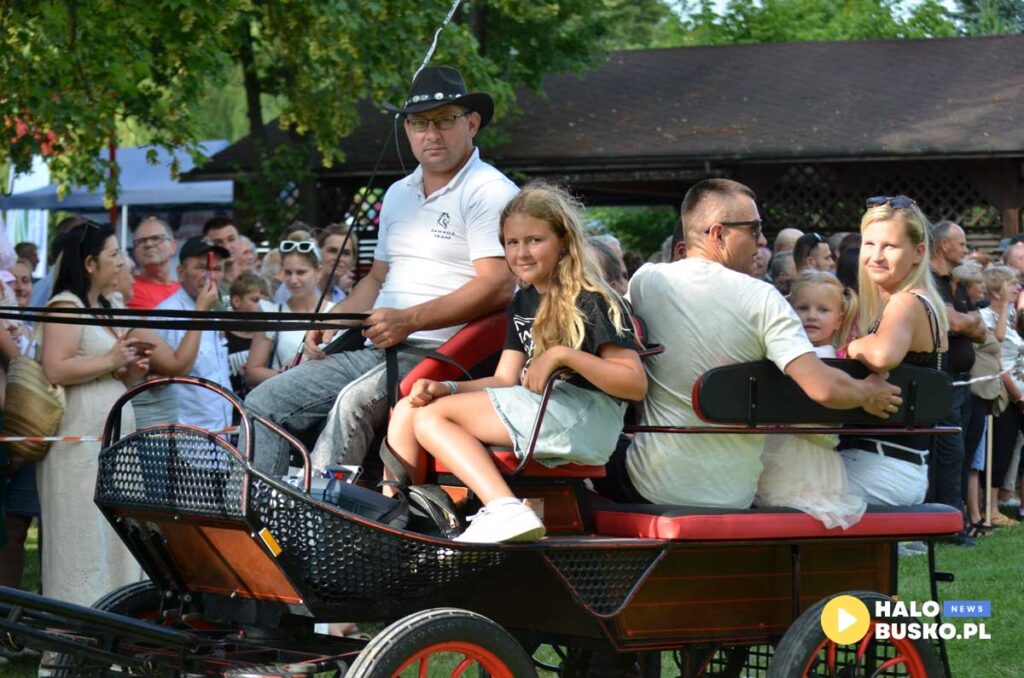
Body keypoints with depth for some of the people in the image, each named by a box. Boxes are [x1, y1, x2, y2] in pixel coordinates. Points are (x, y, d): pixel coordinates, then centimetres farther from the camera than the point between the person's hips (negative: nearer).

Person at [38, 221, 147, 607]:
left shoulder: (102, 308, 21)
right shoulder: (65, 306, -8)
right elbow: (55, 370, -22)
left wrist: (129, 373, 11)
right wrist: (110, 362, -14)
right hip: (80, 440, -10)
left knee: (115, 540, 8)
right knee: (83, 541, -8)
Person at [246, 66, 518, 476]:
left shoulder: (490, 192, -6)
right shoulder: (398, 195, 22)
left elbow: (499, 286, -17)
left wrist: (410, 320, -22)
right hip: (375, 348, 8)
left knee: (353, 403, -34)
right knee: (264, 403, -5)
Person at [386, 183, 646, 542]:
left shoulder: (592, 301, -4)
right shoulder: (523, 303, 22)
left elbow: (636, 384, -12)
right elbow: (506, 379, 15)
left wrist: (564, 355, -22)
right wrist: (446, 389, -2)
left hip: (585, 415, -9)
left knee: (431, 416, -18)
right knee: (407, 411, -1)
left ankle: (504, 509, -34)